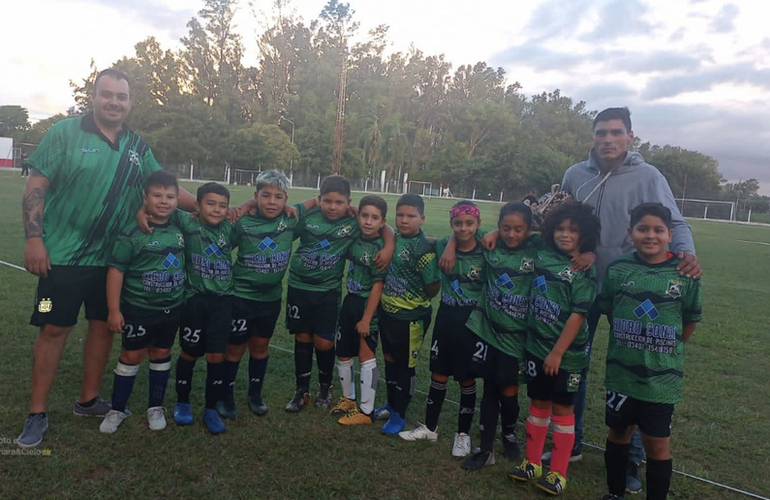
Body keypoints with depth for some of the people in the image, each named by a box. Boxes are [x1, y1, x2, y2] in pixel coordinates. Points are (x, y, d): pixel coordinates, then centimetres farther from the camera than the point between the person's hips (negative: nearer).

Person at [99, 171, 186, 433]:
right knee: (131, 356, 7)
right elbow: (116, 270, -14)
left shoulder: (179, 230, -2)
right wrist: (114, 310, -15)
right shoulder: (133, 233, -14)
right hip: (139, 308, -4)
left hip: (171, 309, 4)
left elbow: (184, 262, 18)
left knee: (161, 355, 14)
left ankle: (156, 407, 29)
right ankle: (117, 410, 24)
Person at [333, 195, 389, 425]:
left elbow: (378, 285, -17)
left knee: (366, 356, 3)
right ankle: (347, 398, 35)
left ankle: (365, 410, 15)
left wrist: (367, 318, -17)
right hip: (350, 302, 7)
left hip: (368, 305, -6)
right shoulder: (354, 239, 2)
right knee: (343, 355, 15)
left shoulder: (380, 247, -16)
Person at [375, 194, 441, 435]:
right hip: (388, 313, 7)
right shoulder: (395, 238, 1)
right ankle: (391, 404, 40)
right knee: (390, 360, 21)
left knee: (405, 366, 9)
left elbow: (434, 285, -21)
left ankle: (399, 415, 25)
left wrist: (418, 301, -4)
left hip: (410, 318, -7)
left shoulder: (424, 248, -20)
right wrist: (390, 297, 2)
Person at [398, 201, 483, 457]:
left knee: (467, 379, 9)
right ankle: (430, 427, 30)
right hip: (446, 317, 3)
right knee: (438, 374, 14)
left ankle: (463, 434, 26)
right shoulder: (442, 246, -4)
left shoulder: (486, 252, -12)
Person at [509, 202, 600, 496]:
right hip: (536, 346, 5)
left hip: (566, 353, -5)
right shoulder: (543, 256, 0)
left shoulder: (584, 272, -14)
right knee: (538, 404, 15)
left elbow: (578, 315, -17)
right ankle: (532, 463, 28)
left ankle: (558, 473, 20)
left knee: (561, 408, 7)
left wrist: (557, 352, -17)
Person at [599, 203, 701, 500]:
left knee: (657, 441, 8)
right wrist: (629, 343, 5)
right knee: (619, 432, 16)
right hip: (621, 372, 2)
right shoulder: (617, 270, -6)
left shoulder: (685, 275, -8)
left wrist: (667, 351, 7)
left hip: (662, 376, -1)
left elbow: (691, 320, 5)